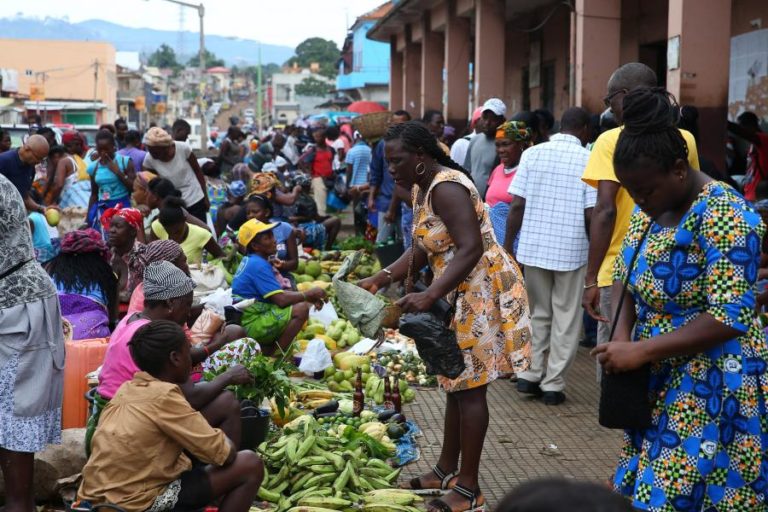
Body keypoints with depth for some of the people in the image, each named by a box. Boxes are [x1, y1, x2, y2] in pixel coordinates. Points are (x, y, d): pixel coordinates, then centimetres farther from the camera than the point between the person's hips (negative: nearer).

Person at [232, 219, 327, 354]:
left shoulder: (251, 261, 13)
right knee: (301, 309, -18)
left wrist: (309, 297, 7)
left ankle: (265, 348, 8)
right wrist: (309, 294, -7)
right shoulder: (258, 265, -17)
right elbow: (281, 300, -22)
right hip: (251, 324, -10)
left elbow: (277, 293, 18)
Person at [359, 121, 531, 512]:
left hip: (479, 289, -10)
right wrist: (382, 278, -1)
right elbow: (423, 248, 11)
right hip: (460, 292, 10)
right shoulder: (422, 187, 10)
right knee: (456, 383, 16)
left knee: (469, 386, -5)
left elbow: (471, 250, -29)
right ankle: (446, 470, 28)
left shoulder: (446, 188, -21)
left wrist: (429, 296, -34)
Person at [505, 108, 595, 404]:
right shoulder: (588, 160, -7)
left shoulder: (532, 153, 0)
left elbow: (517, 206, -4)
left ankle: (530, 375, 16)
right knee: (565, 319, 8)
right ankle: (553, 385, 10)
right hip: (571, 250, -2)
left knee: (538, 313, 18)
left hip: (534, 247, 3)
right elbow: (592, 214, -10)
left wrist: (507, 247, 4)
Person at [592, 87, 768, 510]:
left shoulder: (723, 215, -22)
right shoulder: (651, 208, 4)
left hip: (713, 388, -8)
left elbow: (730, 318, -26)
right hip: (661, 381, 8)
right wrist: (622, 336, -6)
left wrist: (641, 351, -25)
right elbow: (625, 275, 13)